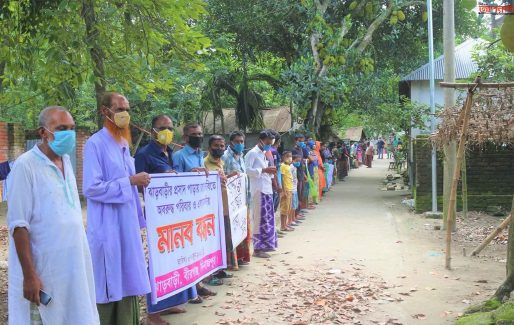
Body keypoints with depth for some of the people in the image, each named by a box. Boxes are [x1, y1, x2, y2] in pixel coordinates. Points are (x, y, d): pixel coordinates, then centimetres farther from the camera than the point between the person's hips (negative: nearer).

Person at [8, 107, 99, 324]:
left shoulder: (66, 160, 9)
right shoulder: (26, 166, -13)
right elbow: (18, 224, -16)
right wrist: (29, 274, -18)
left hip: (73, 264, 7)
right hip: (44, 269, -7)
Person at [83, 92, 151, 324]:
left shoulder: (123, 143, 14)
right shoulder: (95, 144, -12)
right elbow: (91, 188, -19)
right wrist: (131, 181, -17)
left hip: (127, 225, 8)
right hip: (108, 228, -8)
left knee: (126, 283, 12)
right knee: (110, 286, -2)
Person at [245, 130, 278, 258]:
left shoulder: (264, 154, 20)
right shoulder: (252, 153, -7)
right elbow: (247, 170, -19)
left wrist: (270, 172, 6)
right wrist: (264, 170, -21)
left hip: (267, 189, 9)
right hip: (258, 190, -9)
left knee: (268, 218, 12)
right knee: (259, 218, -7)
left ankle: (265, 244, 22)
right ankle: (257, 248, -2)